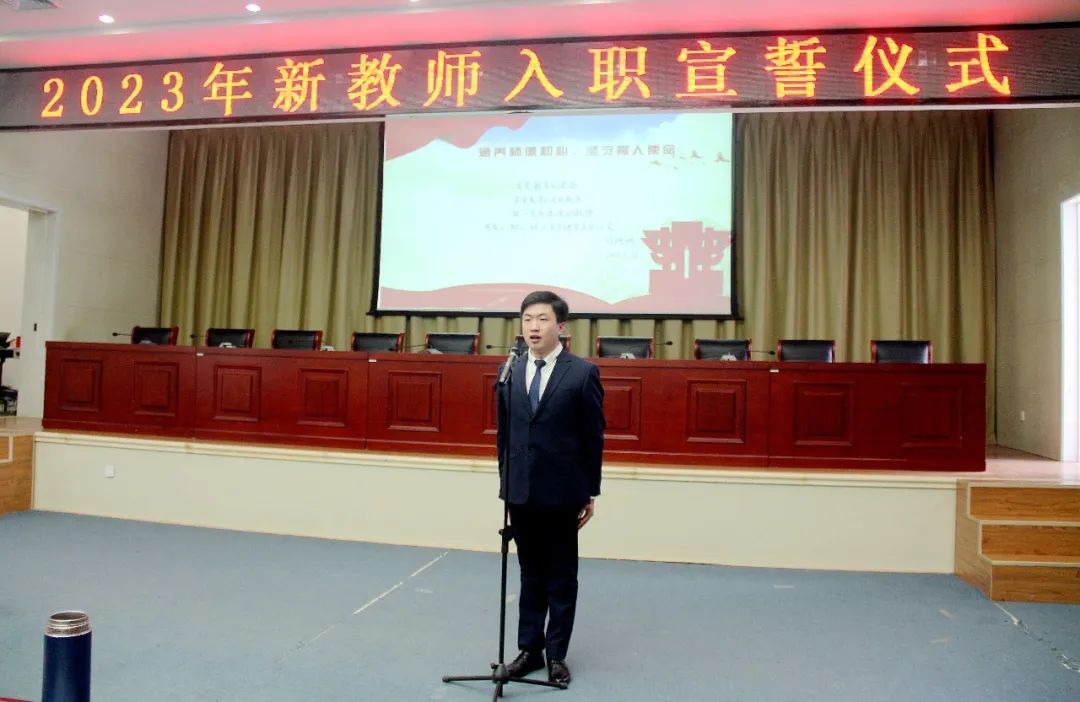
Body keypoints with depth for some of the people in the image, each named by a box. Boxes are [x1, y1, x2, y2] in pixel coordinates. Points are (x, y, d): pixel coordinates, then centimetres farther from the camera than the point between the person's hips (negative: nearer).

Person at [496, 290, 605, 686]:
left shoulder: (582, 373, -6)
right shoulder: (510, 372, 6)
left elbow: (593, 437, -4)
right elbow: (503, 433, 10)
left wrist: (591, 491, -3)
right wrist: (505, 481, 9)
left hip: (562, 491, -3)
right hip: (521, 491, 4)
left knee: (562, 576, 9)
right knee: (530, 574, 14)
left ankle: (556, 654, 22)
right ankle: (530, 649, 26)